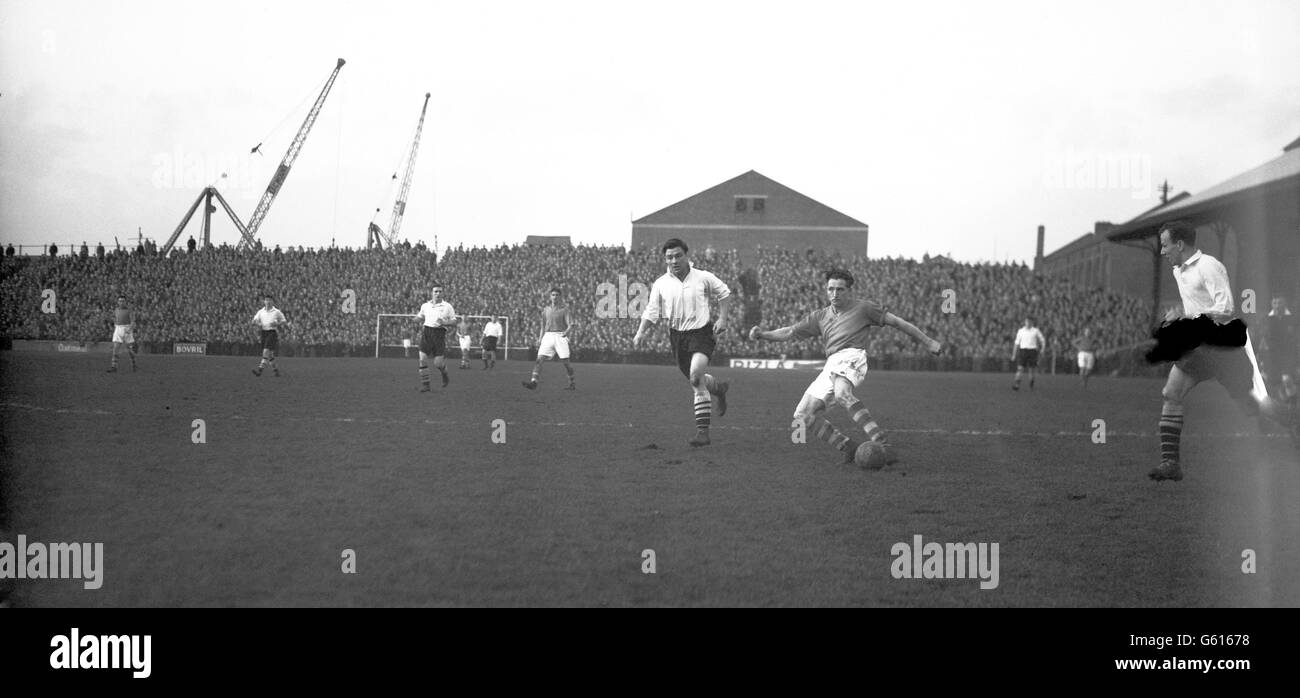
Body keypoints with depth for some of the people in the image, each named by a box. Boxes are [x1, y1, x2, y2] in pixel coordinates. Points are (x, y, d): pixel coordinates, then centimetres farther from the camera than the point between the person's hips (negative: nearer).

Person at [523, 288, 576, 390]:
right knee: (539, 359, -13)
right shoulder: (545, 310, 14)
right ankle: (533, 381, -21)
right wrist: (540, 339, 14)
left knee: (565, 362, -3)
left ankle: (572, 384, 13)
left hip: (560, 336, -3)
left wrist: (566, 331, -26)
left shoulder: (564, 309, 1)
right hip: (547, 336, 3)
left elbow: (570, 324, -6)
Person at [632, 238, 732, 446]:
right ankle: (719, 387, 45)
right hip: (677, 335, 4)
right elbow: (651, 311, 3)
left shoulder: (703, 278, -5)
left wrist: (722, 318, 1)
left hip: (701, 331, -4)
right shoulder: (660, 284, -1)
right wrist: (640, 333, -11)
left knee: (696, 376, -26)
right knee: (696, 381, 12)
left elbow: (724, 293, 11)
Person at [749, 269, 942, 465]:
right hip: (831, 365, 7)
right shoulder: (820, 316, 25)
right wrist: (763, 334, 8)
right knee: (803, 415, -5)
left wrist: (927, 341, 9)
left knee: (842, 394, -39)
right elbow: (790, 332, 24)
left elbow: (896, 321, 12)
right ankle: (849, 447, -3)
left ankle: (883, 445, -48)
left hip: (851, 356, -7)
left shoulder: (862, 308, 12)